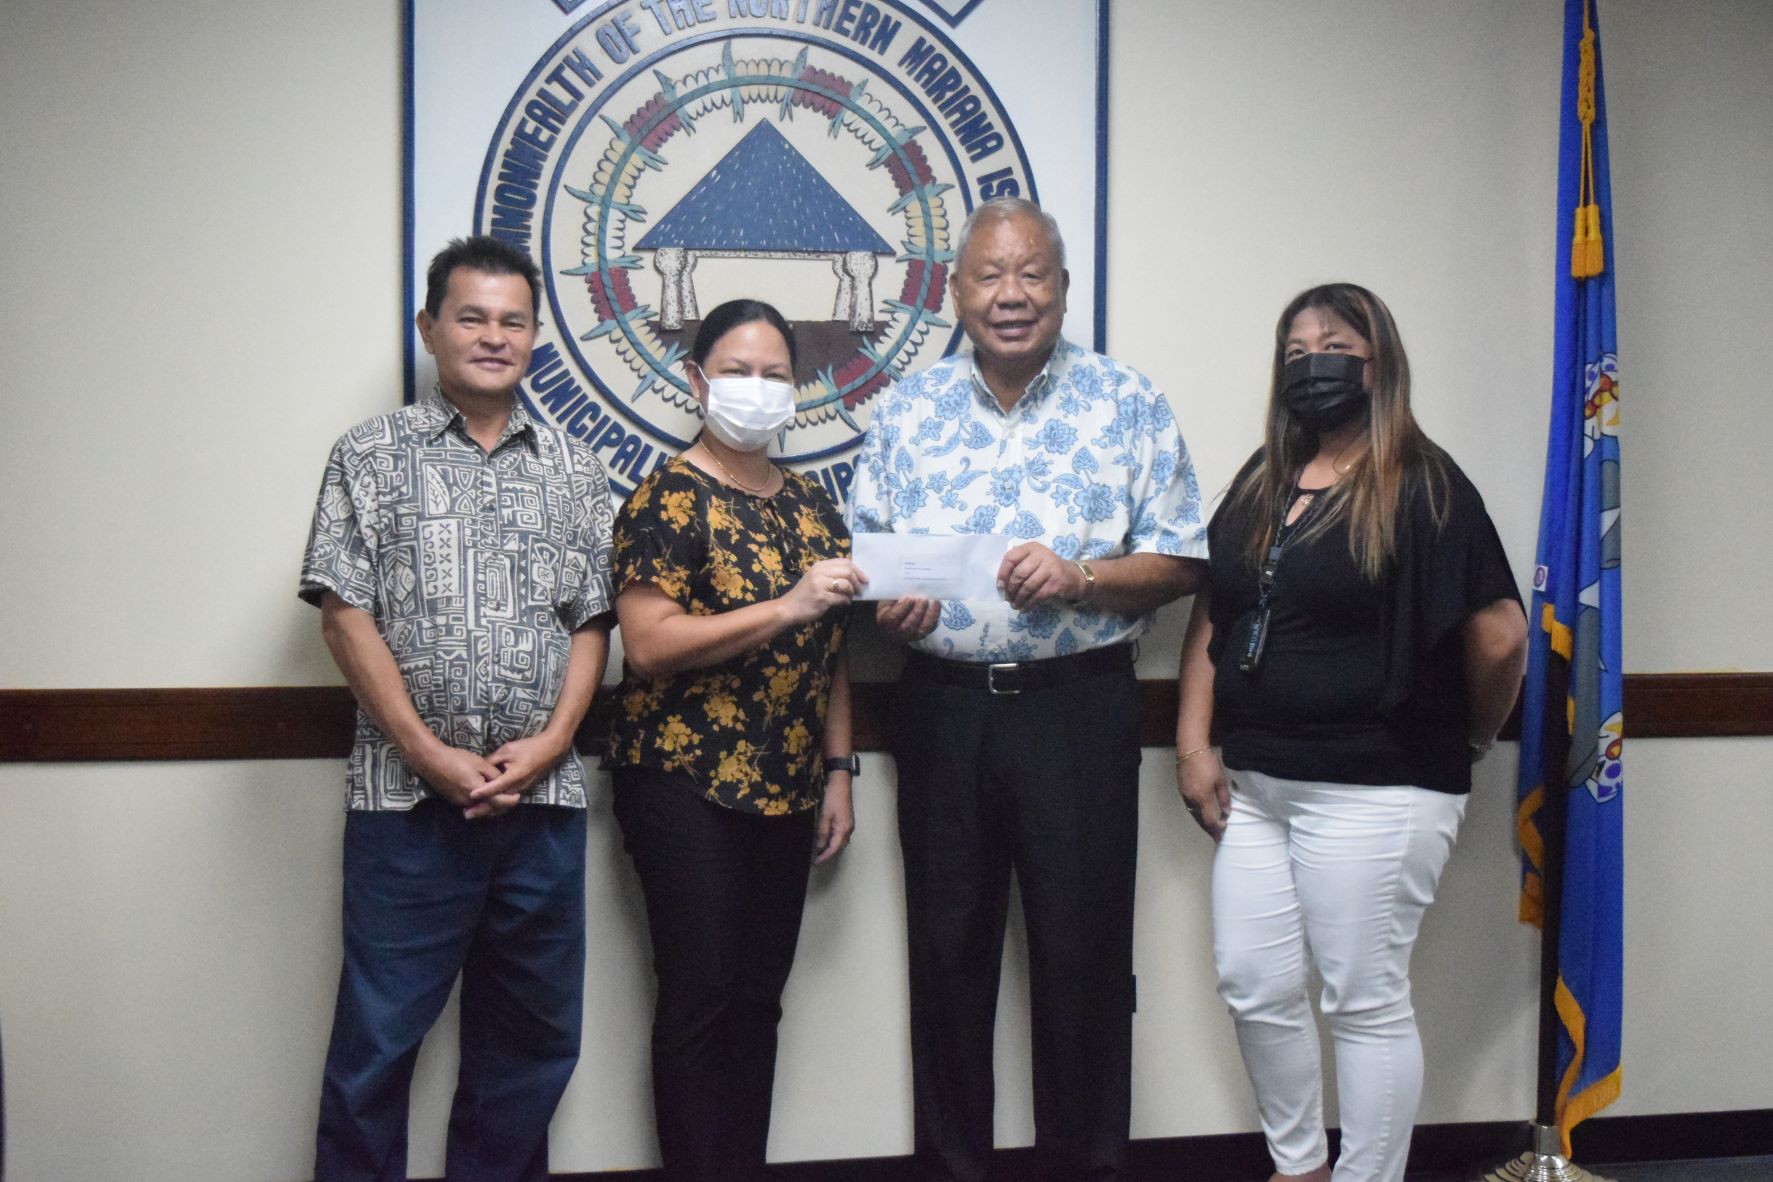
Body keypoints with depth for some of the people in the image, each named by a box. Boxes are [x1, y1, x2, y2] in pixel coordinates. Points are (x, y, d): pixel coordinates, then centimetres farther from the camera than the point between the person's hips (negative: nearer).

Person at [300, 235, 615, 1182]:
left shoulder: (572, 470, 12)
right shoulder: (373, 455, 3)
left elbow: (591, 620, 9)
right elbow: (345, 614, -3)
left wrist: (550, 741, -6)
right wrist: (429, 752, -11)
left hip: (543, 793, 3)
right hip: (407, 795, -3)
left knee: (531, 1033, 11)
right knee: (380, 1032, 2)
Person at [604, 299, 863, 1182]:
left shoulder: (811, 503, 13)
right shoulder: (670, 499, -6)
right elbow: (648, 646, -18)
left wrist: (837, 771, 13)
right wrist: (788, 606, -23)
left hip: (784, 789, 6)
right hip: (686, 785, -6)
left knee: (759, 999, 10)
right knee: (701, 998, -3)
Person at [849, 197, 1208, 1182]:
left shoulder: (1128, 402, 3)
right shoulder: (907, 408, 10)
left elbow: (1181, 561, 1)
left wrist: (1079, 577, -16)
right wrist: (887, 603, -8)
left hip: (1079, 704, -2)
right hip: (943, 705, 3)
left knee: (1083, 954, 2)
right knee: (947, 951, 10)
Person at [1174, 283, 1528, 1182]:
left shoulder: (1423, 486, -8)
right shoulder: (1261, 482, 12)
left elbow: (1500, 635, -12)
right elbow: (1210, 616, 12)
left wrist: (1470, 736, 1)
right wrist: (1194, 744, 4)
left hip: (1373, 793, -6)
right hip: (1254, 785, 7)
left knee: (1366, 1001, 5)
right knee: (1254, 988, 12)